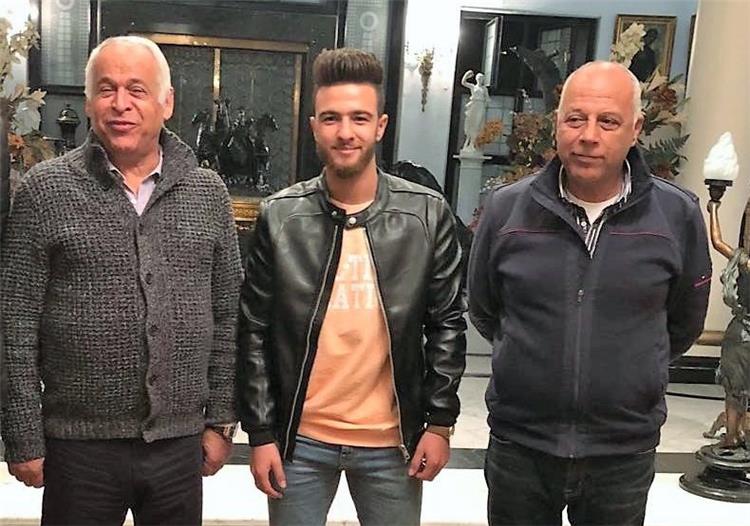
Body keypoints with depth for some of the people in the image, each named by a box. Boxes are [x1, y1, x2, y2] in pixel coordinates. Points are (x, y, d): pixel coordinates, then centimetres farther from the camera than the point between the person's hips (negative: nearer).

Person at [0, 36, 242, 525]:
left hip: (181, 442, 2)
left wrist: (221, 420, 6)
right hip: (78, 444, -2)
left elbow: (227, 317, 7)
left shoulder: (209, 193, 3)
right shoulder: (45, 190, -4)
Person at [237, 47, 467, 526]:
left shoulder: (428, 215, -4)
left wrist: (440, 421, -2)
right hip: (300, 438, 0)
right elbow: (256, 332, -1)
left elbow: (447, 324, 1)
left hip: (392, 441, 0)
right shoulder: (280, 217, -4)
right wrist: (261, 432, -3)